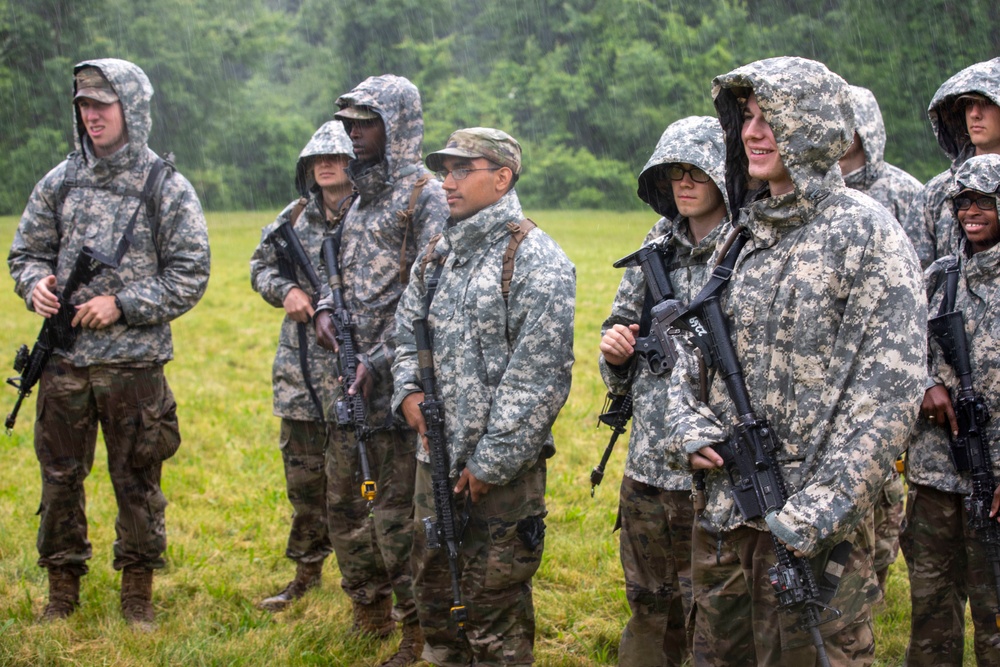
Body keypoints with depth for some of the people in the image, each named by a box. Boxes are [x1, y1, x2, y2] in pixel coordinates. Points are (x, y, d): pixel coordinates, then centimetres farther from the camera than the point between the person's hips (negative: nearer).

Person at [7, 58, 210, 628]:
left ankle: (139, 591, 18)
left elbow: (189, 277, -4)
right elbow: (27, 251, 16)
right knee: (60, 477, 8)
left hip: (134, 366, -3)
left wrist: (122, 305, -13)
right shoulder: (61, 182, 7)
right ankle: (63, 588, 22)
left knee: (137, 481, 5)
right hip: (64, 362, 3)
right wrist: (36, 282, -7)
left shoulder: (169, 189, -2)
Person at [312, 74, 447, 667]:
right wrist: (326, 308, 3)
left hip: (396, 378, -9)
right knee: (345, 501, 15)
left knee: (398, 512, -4)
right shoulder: (363, 196, 15)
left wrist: (379, 360, -20)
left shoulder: (426, 195, -11)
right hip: (352, 377, 9)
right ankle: (371, 613, 30)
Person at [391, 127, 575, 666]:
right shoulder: (437, 254, 12)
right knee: (435, 592, 18)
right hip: (436, 459, 8)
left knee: (493, 610, 2)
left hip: (501, 471, -7)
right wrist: (409, 391, 0)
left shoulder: (537, 262, -13)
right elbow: (407, 331, 22)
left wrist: (490, 464, -17)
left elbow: (539, 377, -17)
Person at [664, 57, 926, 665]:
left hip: (812, 526, -7)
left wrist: (821, 507, -20)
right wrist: (688, 422, 0)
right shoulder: (742, 233, 11)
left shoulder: (866, 232, -10)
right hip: (723, 508, 7)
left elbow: (892, 388, -15)